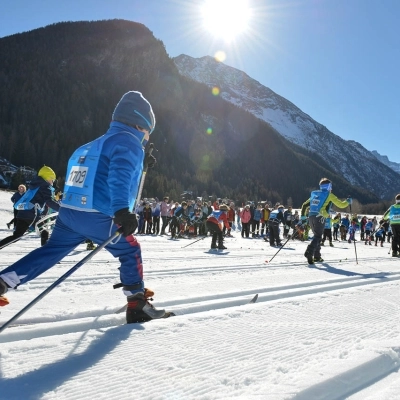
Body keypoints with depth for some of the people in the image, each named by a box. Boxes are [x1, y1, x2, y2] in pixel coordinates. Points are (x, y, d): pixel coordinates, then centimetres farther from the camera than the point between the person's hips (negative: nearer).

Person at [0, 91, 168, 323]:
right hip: (96, 217, -8)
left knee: (50, 252, 20)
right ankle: (137, 305, 11)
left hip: (69, 212, 8)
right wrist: (123, 211, -36)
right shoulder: (129, 142, -5)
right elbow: (119, 177, -24)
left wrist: (140, 163, 42)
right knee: (131, 252, 8)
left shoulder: (103, 141, 24)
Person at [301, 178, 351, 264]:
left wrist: (303, 216, 25)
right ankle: (309, 253, -29)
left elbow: (304, 205, 20)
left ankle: (317, 256, 20)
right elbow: (341, 205, 5)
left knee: (317, 236, 18)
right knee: (317, 237, -9)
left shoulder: (314, 194, 19)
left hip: (311, 217, 6)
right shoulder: (329, 195, 3)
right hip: (320, 218, -6)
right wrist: (347, 201, 24)